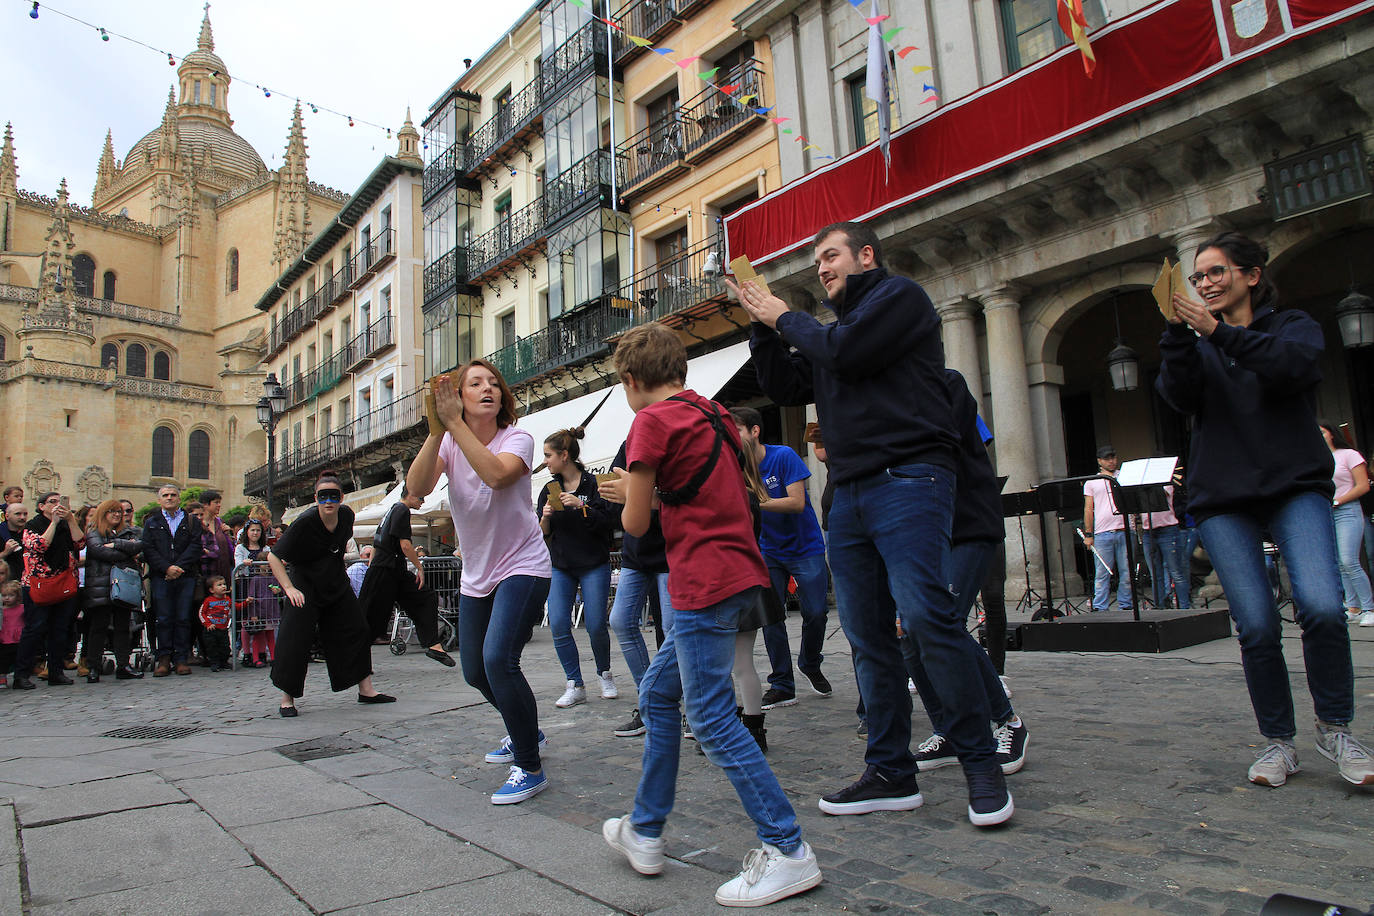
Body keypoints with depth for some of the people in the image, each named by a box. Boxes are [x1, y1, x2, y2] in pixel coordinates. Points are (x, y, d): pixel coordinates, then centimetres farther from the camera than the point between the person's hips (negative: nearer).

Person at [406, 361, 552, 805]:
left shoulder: (517, 439, -12)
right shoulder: (447, 444, -1)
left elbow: (496, 474, -35)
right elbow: (418, 487, -20)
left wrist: (454, 423, -33)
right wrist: (437, 429, -30)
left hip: (523, 567, -6)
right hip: (476, 573, 6)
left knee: (498, 658, -23)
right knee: (476, 672, 15)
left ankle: (530, 768, -7)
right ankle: (525, 731, 43)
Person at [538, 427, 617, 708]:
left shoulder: (594, 484, -5)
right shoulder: (550, 489, 10)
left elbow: (607, 522, -11)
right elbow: (543, 532, 10)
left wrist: (582, 507, -23)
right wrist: (546, 516, -10)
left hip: (594, 565, -4)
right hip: (560, 566, 4)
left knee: (596, 625, -5)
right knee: (558, 624, -8)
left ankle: (604, 674, 22)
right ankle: (575, 686, 2)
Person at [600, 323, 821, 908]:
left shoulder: (652, 422, -9)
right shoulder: (711, 415, 17)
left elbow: (635, 524, -7)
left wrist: (630, 494, 14)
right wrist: (645, 491, 24)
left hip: (704, 584, -10)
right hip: (741, 573, 10)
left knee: (711, 720, -4)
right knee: (658, 694, 18)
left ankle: (788, 853, 1)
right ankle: (645, 832, 28)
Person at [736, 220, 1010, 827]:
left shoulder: (899, 296, 4)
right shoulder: (832, 327, 28)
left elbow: (845, 354, -11)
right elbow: (785, 387, 21)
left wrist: (785, 318, 4)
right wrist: (762, 325, 11)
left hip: (907, 477, -8)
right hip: (849, 495, 8)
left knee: (925, 615, -18)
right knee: (867, 636, 4)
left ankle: (982, 765, -6)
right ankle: (891, 773, 11)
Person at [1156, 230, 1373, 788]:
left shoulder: (1293, 325, 12)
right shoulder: (1196, 344, 17)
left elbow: (1293, 367, -12)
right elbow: (1180, 397, -3)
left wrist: (1218, 332, -16)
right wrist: (1179, 334, -14)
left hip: (1295, 486, -1)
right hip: (1223, 497, 1)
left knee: (1321, 607, -20)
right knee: (1256, 627, -7)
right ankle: (1278, 742, 10)